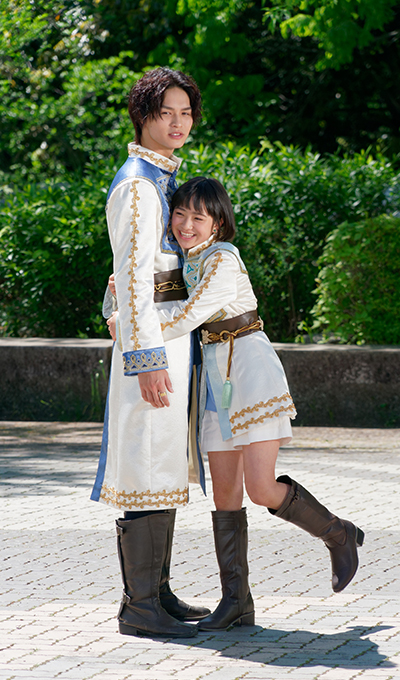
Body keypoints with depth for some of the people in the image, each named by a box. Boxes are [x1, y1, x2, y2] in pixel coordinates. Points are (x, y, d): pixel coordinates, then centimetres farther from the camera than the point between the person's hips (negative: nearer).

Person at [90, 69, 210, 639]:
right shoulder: (136, 185, -14)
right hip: (152, 338, -10)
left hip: (171, 336, 10)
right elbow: (133, 277, -20)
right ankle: (139, 606, -7)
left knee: (165, 464, 13)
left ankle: (157, 591, 19)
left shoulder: (161, 180, 17)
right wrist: (148, 360, -25)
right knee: (149, 462, -9)